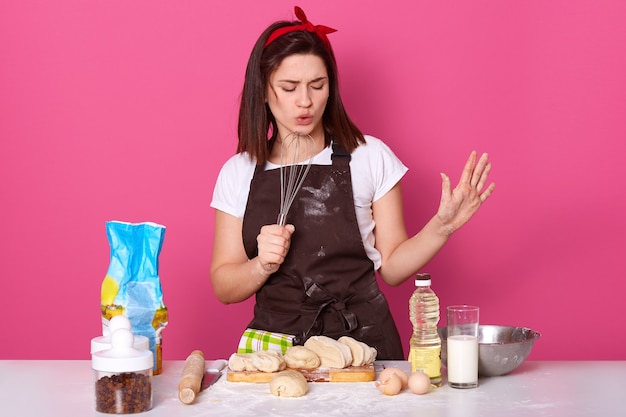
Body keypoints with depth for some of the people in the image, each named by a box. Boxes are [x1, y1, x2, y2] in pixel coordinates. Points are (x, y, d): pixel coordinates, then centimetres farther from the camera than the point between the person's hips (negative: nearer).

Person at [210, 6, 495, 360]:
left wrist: (441, 226, -9)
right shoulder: (238, 173, 8)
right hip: (274, 341, 1)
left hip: (362, 341, 0)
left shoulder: (370, 157, 5)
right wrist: (263, 265, -11)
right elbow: (224, 287, 8)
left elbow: (390, 268, 6)